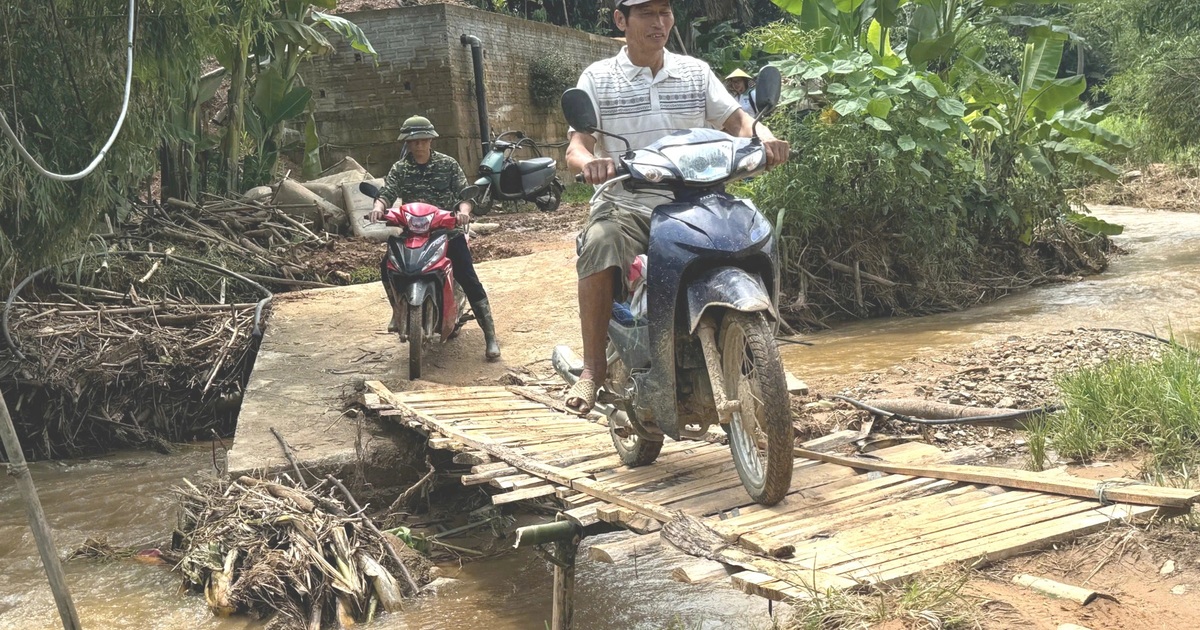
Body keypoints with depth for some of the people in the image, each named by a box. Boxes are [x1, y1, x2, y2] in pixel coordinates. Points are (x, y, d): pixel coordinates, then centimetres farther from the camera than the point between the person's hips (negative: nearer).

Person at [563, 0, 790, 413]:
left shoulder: (695, 72, 13)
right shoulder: (598, 78, 6)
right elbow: (576, 148, -3)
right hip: (624, 205, -2)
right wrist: (588, 162, -29)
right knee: (598, 245, -35)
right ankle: (594, 365, -25)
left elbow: (736, 122, 7)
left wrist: (764, 138, -17)